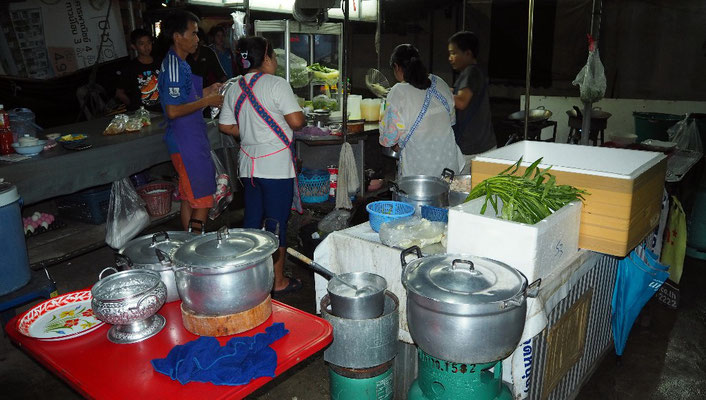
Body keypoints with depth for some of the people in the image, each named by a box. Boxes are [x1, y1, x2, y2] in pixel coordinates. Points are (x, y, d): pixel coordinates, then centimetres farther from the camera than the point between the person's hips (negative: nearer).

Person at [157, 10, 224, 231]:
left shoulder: (177, 63, 14)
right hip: (188, 144, -10)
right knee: (202, 202, -4)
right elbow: (173, 111, -23)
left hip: (189, 140, 10)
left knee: (189, 198, 17)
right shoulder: (174, 67, -18)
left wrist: (207, 91, 11)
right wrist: (206, 101, -16)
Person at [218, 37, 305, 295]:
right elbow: (296, 121, -16)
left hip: (249, 164, 7)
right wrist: (302, 119, 5)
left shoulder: (234, 89, 9)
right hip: (276, 165, -6)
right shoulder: (276, 84, -11)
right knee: (277, 223, 2)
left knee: (252, 220, 15)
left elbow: (225, 126, 12)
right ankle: (278, 281, 13)